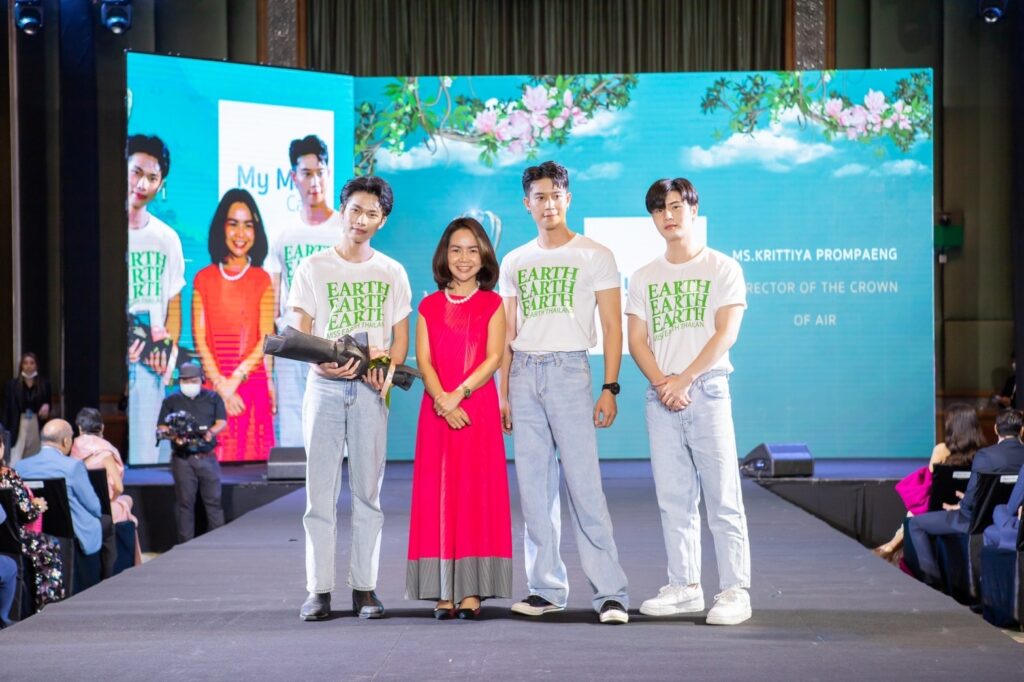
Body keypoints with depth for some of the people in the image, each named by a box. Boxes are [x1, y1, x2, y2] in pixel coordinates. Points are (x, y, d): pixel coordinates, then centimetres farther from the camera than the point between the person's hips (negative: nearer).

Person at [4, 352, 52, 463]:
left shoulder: (44, 384, 5)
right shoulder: (12, 384, 2)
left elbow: (48, 403, 13)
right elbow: (7, 407, 0)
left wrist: (46, 407, -11)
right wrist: (6, 428, -6)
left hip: (37, 424, 2)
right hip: (19, 424, -2)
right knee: (16, 458, -8)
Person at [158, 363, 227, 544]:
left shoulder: (213, 398, 10)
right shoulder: (171, 401, 8)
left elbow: (222, 422, 4)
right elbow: (162, 428, 5)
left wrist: (211, 432, -17)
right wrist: (174, 436, -16)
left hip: (207, 458, 1)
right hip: (183, 459, -1)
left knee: (213, 501, 1)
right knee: (185, 502, 1)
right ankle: (186, 544, 6)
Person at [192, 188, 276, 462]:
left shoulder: (262, 280, 5)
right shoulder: (204, 279, 5)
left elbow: (266, 339, -3)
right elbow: (200, 339, 0)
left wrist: (234, 380, -13)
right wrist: (221, 386, -11)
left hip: (252, 385, 0)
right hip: (213, 387, 0)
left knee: (252, 452, 2)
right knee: (215, 456, 0)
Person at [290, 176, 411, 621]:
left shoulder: (392, 273, 11)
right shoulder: (313, 268, 6)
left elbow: (400, 339, 11)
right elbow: (298, 336, 2)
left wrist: (387, 365, -12)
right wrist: (323, 363, -18)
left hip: (370, 390, 1)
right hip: (324, 386, -1)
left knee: (368, 492, 2)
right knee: (320, 491, -3)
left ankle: (364, 588, 7)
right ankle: (319, 590, 0)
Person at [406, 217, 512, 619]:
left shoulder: (492, 304, 7)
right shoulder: (429, 307, 13)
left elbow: (494, 357, -3)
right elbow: (423, 360, 3)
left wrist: (458, 394, -15)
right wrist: (442, 399, -14)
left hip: (479, 409, -2)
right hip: (436, 411, 2)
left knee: (477, 492, -4)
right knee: (438, 493, -2)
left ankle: (472, 590, -3)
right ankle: (443, 591, 0)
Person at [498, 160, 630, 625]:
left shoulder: (594, 256, 3)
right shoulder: (514, 263, 16)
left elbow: (612, 327, 0)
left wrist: (609, 388, -9)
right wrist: (503, 391, 10)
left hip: (568, 369, -4)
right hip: (523, 373, 5)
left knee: (584, 485, -10)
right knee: (534, 487, 4)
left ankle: (610, 591, -8)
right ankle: (546, 588, 11)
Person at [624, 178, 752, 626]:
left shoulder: (722, 268, 3)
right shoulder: (644, 277, 15)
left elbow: (726, 333, -7)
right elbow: (637, 340, 8)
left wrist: (685, 379, -15)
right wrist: (661, 383, -9)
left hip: (706, 390, -4)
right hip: (660, 397, 4)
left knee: (722, 498, -6)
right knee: (673, 499, 6)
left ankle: (735, 591, -4)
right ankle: (684, 587, 13)